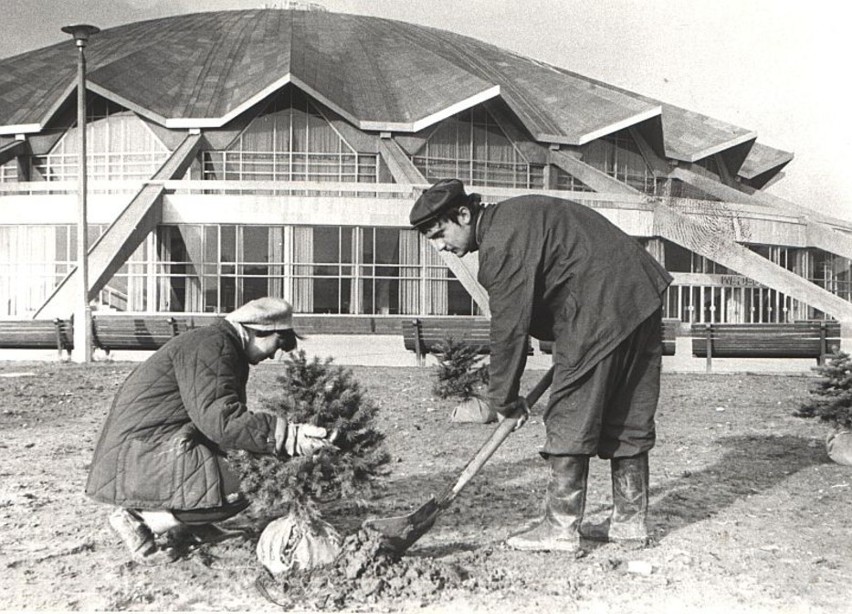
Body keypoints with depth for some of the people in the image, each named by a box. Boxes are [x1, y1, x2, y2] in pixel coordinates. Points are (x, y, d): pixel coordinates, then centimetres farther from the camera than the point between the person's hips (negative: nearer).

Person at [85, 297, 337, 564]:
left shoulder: (228, 350, 16)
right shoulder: (210, 346, -17)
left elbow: (235, 416, 20)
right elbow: (220, 419, -28)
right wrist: (290, 437, -27)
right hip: (140, 450, -11)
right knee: (229, 496, -19)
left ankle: (186, 527, 9)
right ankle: (137, 519, -9)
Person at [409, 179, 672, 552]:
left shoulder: (500, 244, -15)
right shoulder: (514, 216, 17)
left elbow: (510, 328, -14)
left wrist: (504, 399, -4)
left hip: (599, 314, -10)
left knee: (569, 419, -4)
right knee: (628, 419, 13)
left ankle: (560, 527, 1)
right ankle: (630, 521, 20)